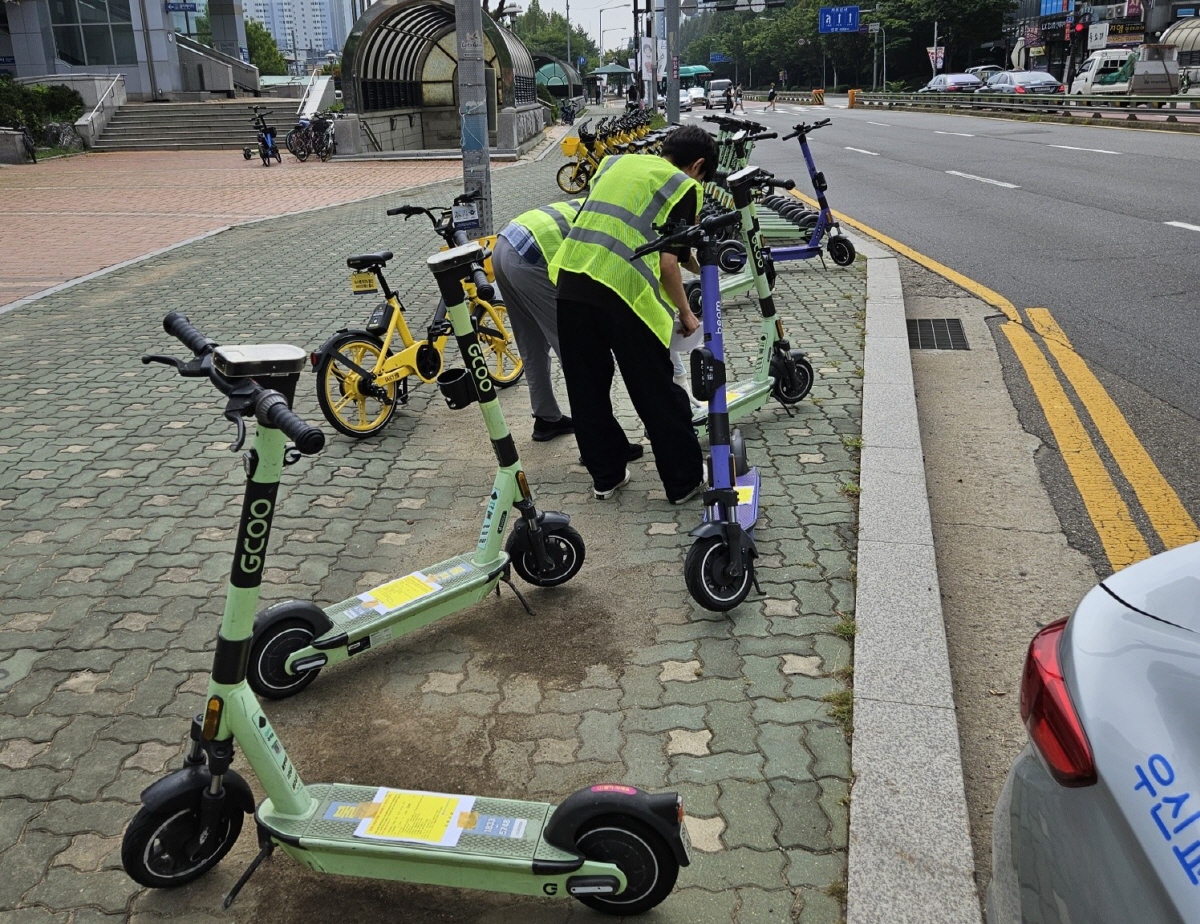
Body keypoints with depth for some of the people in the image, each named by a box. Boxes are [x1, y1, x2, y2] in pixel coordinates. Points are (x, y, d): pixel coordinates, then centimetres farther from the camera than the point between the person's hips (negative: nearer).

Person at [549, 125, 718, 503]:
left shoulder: (616, 162, 23)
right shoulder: (685, 187, 6)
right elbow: (668, 262, -3)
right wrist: (685, 313, 11)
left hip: (571, 277, 5)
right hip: (624, 291, -5)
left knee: (586, 389, 17)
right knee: (657, 393, 9)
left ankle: (605, 475, 29)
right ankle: (685, 480, 21)